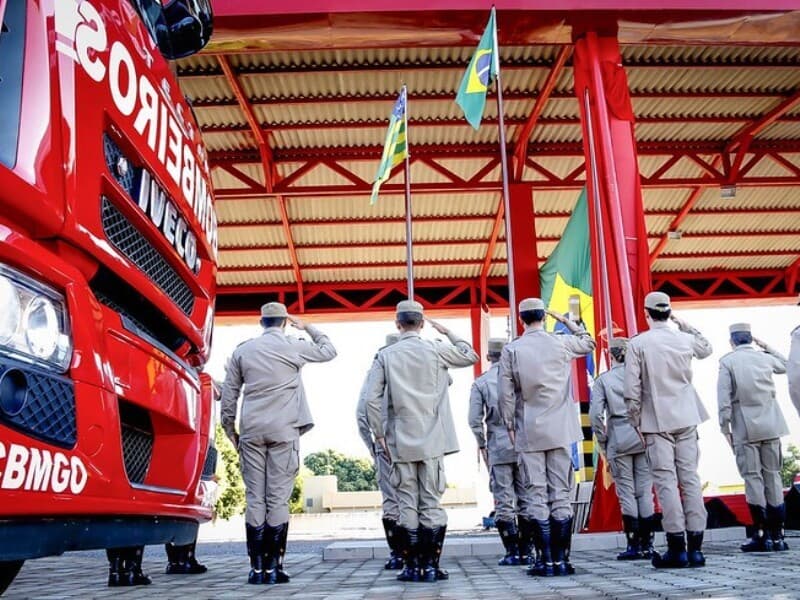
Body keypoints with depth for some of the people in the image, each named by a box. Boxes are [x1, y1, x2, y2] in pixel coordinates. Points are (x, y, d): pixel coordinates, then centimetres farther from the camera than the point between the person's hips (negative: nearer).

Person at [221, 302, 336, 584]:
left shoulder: (243, 350, 9)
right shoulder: (294, 346, 1)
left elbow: (229, 393, 10)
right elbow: (329, 350, 17)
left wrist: (230, 429, 18)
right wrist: (307, 328, 26)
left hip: (251, 431, 3)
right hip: (283, 431, -2)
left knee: (254, 498, 4)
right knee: (278, 499, -1)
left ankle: (256, 568, 5)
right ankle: (273, 567, 1)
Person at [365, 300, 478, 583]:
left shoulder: (385, 356, -1)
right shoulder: (436, 350, -2)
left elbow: (372, 399, -6)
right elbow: (471, 356, 14)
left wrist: (379, 434, 2)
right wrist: (447, 332, 18)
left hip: (401, 441, 0)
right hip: (432, 441, 0)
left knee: (407, 503, 6)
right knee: (431, 502, 4)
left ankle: (411, 566, 9)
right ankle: (430, 566, 6)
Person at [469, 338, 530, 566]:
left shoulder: (480, 382, 1)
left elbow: (474, 420, -3)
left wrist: (482, 445, 9)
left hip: (498, 447, -1)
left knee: (503, 500, 3)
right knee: (526, 498, 9)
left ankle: (512, 552, 2)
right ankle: (525, 550, 12)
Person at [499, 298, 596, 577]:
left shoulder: (511, 350, -4)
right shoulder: (561, 343, 0)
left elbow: (506, 394, -4)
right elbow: (588, 343, 22)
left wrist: (510, 425, 6)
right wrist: (566, 321, 23)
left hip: (528, 433, -1)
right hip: (560, 431, 1)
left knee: (536, 496, 2)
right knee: (561, 495, 5)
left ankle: (545, 559, 3)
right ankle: (561, 559, 7)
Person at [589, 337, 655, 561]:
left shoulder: (603, 380, 0)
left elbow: (595, 414, -6)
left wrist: (603, 442, 4)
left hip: (618, 440, -2)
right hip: (644, 437, 2)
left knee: (626, 493, 4)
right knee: (645, 491, 7)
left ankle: (633, 545, 4)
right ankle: (647, 545, 11)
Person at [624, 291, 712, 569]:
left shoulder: (637, 344, -7)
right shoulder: (685, 339, 3)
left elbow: (632, 390, -9)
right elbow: (707, 348, 28)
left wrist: (636, 421, 1)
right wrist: (684, 325, 22)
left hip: (656, 421, -3)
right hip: (686, 420, 4)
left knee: (666, 481, -2)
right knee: (690, 478, 6)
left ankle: (677, 548, -2)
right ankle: (695, 547, 9)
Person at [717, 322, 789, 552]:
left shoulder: (727, 361, -5)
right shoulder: (765, 358, 6)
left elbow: (724, 398, -9)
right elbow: (784, 365, 30)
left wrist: (725, 427, -3)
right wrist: (767, 347, 28)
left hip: (745, 427, -4)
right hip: (771, 425, 4)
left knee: (752, 477, -1)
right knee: (772, 475, 8)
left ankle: (761, 534, -2)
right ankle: (777, 534, 11)